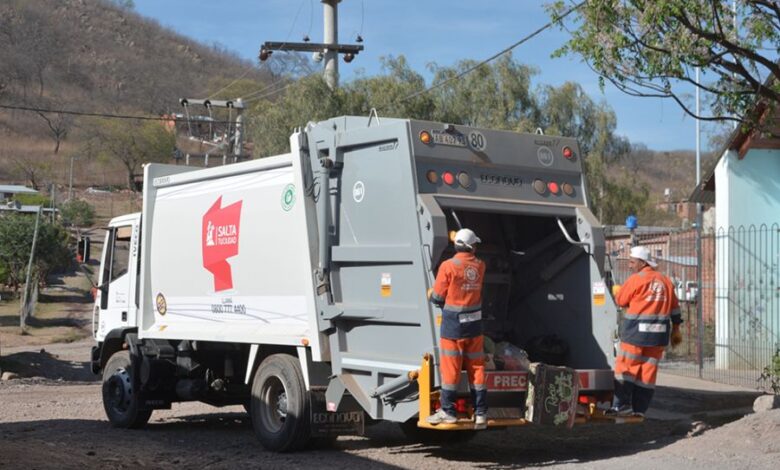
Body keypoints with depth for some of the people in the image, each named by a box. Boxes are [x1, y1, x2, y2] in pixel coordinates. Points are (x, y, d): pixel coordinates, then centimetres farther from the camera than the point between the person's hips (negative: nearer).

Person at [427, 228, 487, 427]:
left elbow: (437, 298, -11)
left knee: (450, 368, 3)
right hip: (474, 324, 4)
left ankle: (448, 411, 8)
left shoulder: (448, 266, -13)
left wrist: (431, 293, 14)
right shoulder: (479, 266, 1)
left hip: (453, 325, -4)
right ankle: (480, 412, 11)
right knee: (476, 368, 9)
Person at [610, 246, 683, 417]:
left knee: (625, 366, 0)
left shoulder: (636, 279, -7)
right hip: (658, 332, 6)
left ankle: (622, 405, -6)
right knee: (649, 369, 7)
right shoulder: (665, 281, 13)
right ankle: (640, 409, 8)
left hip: (637, 331, -6)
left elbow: (620, 301, 0)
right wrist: (676, 330, 22)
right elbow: (674, 308, 17)